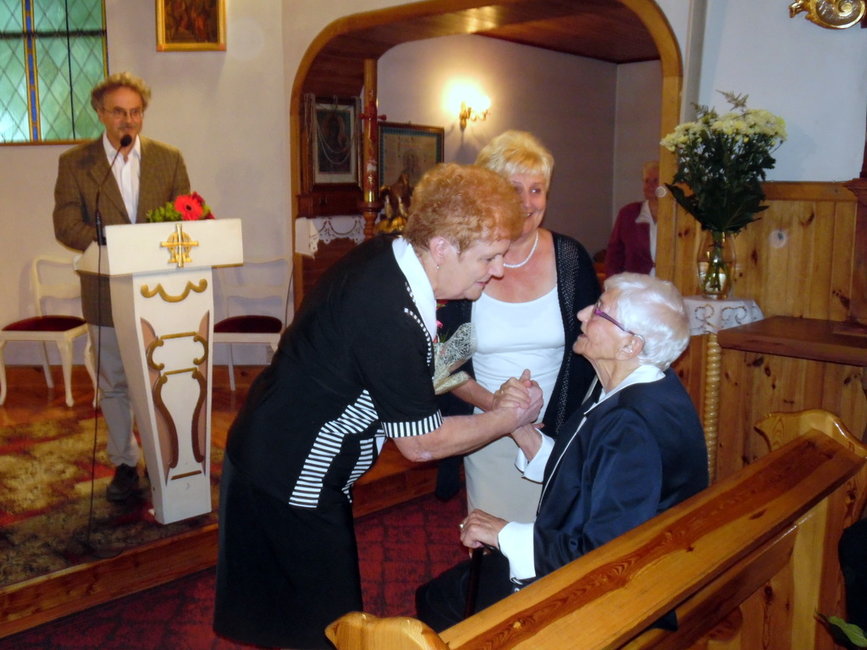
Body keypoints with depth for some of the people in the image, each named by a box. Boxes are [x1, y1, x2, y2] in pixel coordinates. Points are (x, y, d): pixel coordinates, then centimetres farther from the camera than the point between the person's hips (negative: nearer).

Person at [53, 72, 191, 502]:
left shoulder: (169, 159, 6)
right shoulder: (74, 163, 2)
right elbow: (66, 225, -6)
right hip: (107, 293, 0)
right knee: (113, 384, 10)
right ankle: (124, 463, 25)